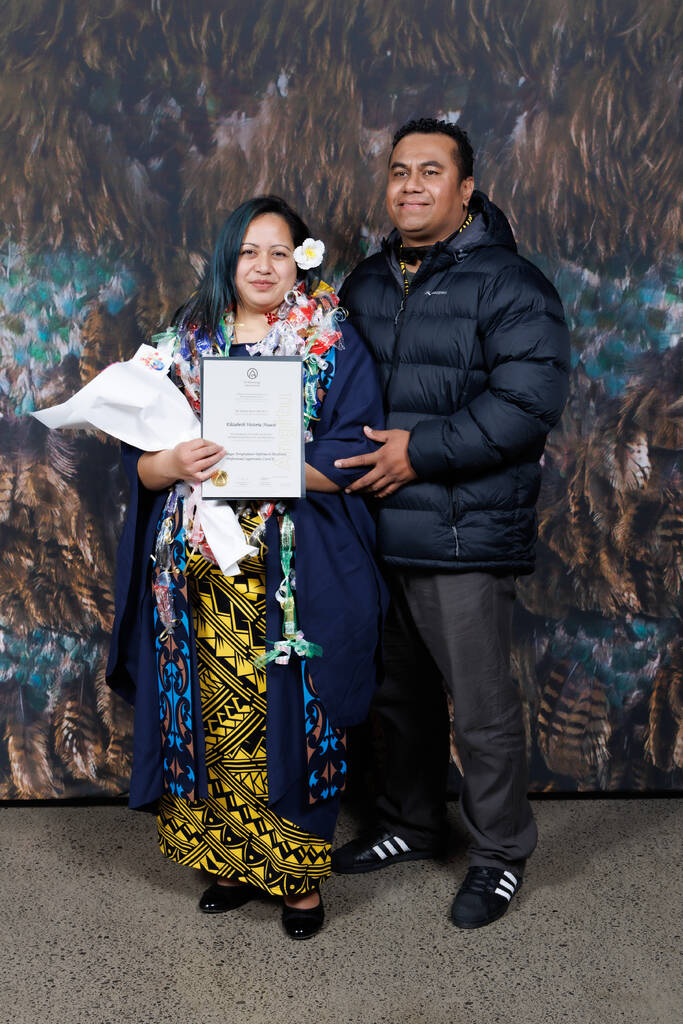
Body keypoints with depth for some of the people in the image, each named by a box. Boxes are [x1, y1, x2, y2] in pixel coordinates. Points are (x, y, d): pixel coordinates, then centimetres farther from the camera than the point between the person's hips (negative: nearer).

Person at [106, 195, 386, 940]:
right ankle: (230, 860, 25)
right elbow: (137, 458, 8)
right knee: (213, 720, 8)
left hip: (294, 577, -3)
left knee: (291, 721, 2)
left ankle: (299, 872, 18)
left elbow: (351, 459, -6)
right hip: (199, 578, 3)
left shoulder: (335, 348, 3)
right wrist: (175, 463, -14)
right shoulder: (184, 344, 11)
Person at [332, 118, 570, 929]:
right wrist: (346, 452, 5)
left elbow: (528, 402, -18)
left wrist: (421, 450, -20)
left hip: (463, 541, -7)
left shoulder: (508, 284, -8)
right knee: (399, 695, 20)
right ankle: (410, 825, 39)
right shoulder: (365, 283, 14)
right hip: (375, 530, 7)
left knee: (482, 711, 3)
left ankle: (501, 854, 24)